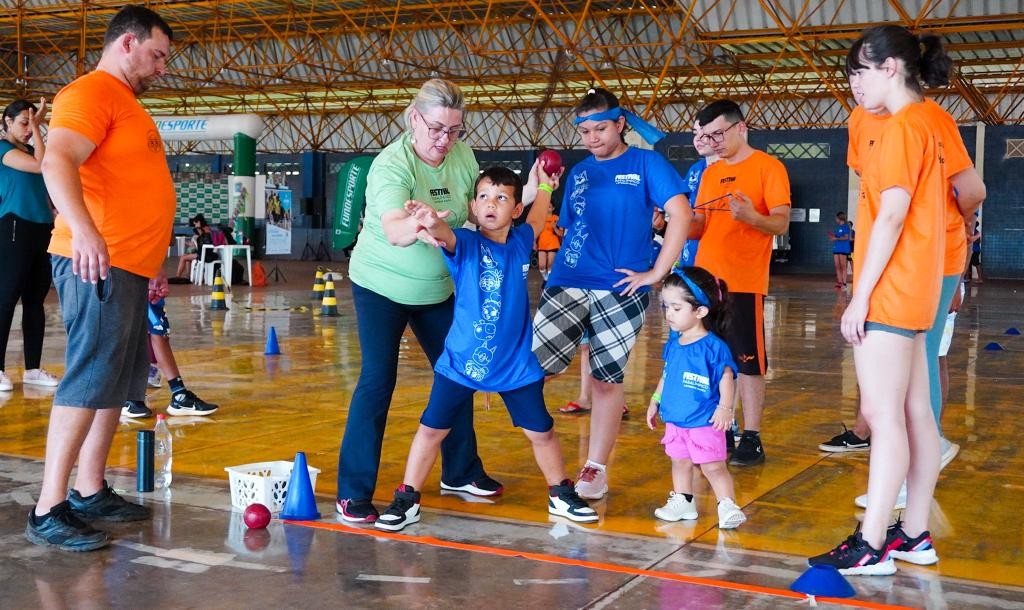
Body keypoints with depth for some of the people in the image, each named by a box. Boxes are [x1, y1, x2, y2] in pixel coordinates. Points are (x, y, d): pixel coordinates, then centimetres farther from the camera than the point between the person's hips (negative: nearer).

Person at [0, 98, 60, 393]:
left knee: (35, 301, 8)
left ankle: (33, 369, 12)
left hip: (42, 229, 8)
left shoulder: (30, 150, 19)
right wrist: (37, 127, -10)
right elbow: (42, 165, -16)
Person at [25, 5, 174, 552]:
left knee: (118, 383, 12)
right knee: (88, 381, -11)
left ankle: (90, 492, 20)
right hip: (98, 264, -10)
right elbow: (57, 163, -24)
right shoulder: (91, 93, -9)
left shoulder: (126, 102, 22)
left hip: (128, 266, 10)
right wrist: (83, 231, -39)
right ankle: (48, 511, -6)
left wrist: (148, 262, 27)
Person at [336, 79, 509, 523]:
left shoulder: (463, 156, -7)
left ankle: (460, 472, 28)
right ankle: (353, 492, -3)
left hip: (439, 288, 6)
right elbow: (394, 231, -41)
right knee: (377, 381, -10)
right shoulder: (391, 165, -25)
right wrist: (417, 226, -63)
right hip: (382, 285, -6)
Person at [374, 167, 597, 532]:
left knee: (541, 432, 12)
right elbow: (445, 236, -37)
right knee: (431, 429, 2)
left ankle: (560, 495, 34)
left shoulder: (520, 242, 1)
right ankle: (406, 501, 18)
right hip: (461, 362, -3)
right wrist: (431, 223, -59)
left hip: (516, 365, 3)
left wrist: (545, 187, 35)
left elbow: (536, 221, 26)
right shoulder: (465, 243, -12)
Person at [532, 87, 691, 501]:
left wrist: (657, 273, -11)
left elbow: (680, 215, -9)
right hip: (568, 284, 4)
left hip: (620, 290, -4)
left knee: (607, 379, 3)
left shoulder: (646, 164, 1)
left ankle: (596, 469, 15)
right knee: (532, 364, -14)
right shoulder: (578, 173, 15)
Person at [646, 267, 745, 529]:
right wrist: (655, 401, 19)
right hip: (675, 420, 7)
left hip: (704, 422, -7)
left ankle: (728, 507, 3)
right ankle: (682, 502, 30)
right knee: (680, 462, 17)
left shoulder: (713, 346, -17)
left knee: (713, 467, -3)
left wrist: (725, 407, -22)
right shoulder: (673, 345, 6)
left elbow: (727, 376, -15)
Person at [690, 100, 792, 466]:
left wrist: (752, 217, -28)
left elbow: (782, 223, -9)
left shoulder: (767, 167, -3)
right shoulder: (710, 173, 16)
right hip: (705, 280, 6)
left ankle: (751, 439, 4)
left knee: (747, 361, -2)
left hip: (744, 283, -6)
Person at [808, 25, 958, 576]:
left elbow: (891, 216, -19)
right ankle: (915, 535, 17)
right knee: (914, 412, 10)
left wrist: (860, 296, -18)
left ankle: (871, 547, -7)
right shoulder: (927, 123, 16)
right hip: (912, 291, 10)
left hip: (889, 292, -10)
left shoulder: (903, 126, -14)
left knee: (882, 413, -9)